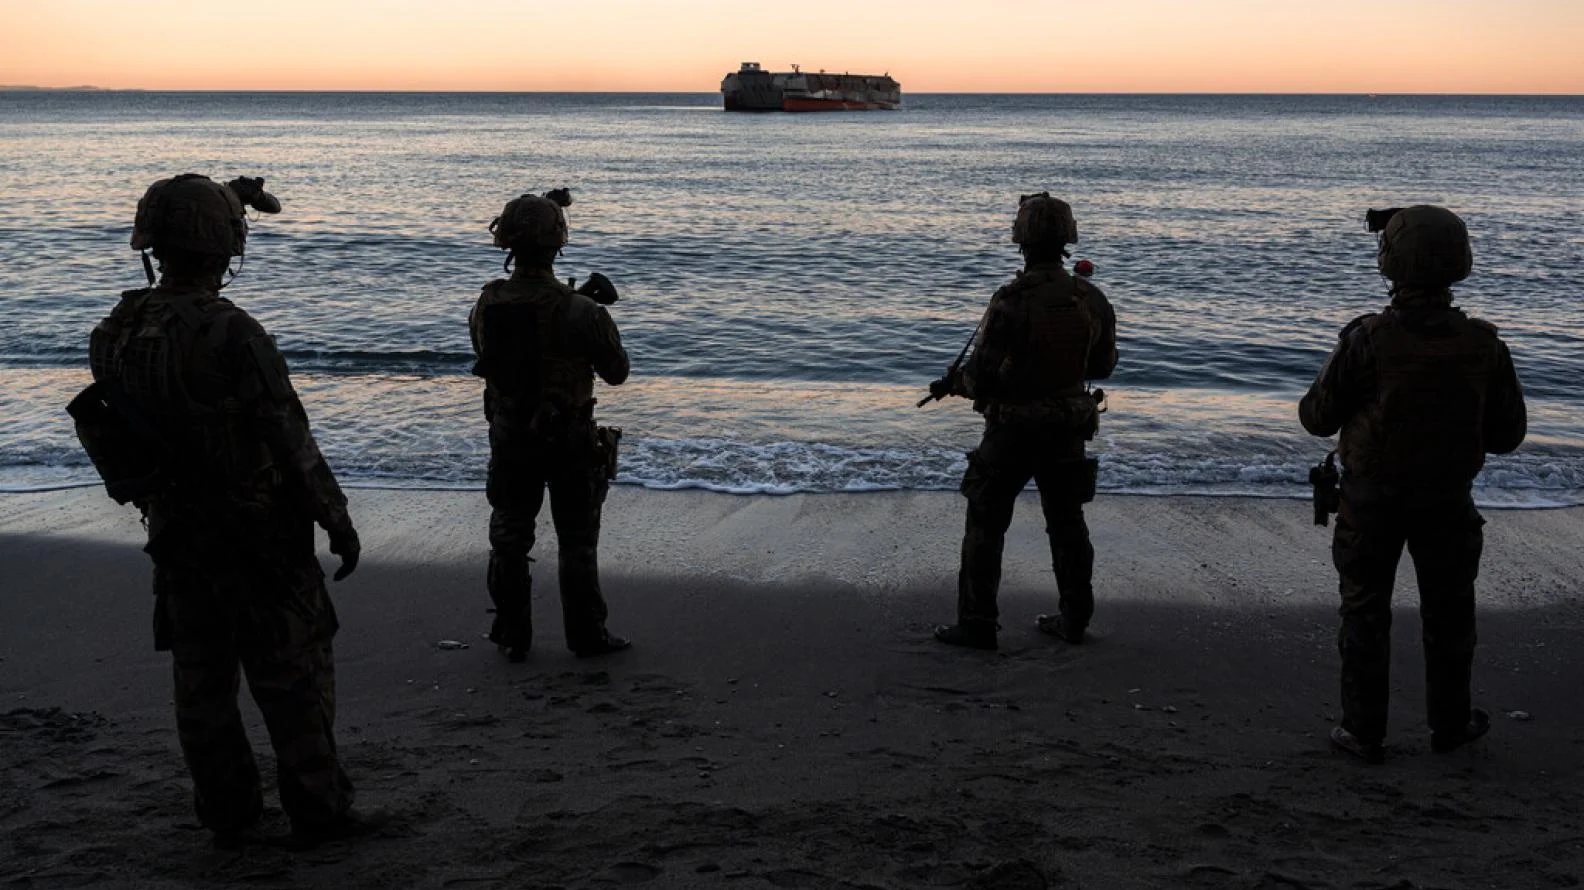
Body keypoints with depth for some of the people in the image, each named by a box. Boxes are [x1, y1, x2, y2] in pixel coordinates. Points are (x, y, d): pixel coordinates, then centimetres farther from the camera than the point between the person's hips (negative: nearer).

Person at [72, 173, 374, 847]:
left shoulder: (114, 335, -4)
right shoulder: (234, 335, -23)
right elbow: (290, 442, -19)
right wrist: (338, 520, -10)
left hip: (174, 534, 6)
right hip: (258, 533, -6)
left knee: (201, 677, 15)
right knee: (293, 675, 7)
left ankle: (226, 813, 25)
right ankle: (317, 810, 15)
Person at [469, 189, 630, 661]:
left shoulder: (487, 305, -7)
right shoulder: (578, 311, -20)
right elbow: (616, 372, -8)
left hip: (509, 438, 4)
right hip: (570, 442, -3)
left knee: (509, 539, 16)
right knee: (578, 542, 10)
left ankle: (512, 635, 22)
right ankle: (587, 635, 18)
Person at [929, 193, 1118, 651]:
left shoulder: (1010, 302, -22)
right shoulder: (1091, 299, -5)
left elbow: (982, 376, -19)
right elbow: (1103, 365, 7)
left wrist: (951, 382, 1)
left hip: (1012, 429, -5)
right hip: (1069, 428, 5)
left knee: (986, 524, 6)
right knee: (1067, 523, 17)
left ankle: (977, 625, 8)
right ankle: (1073, 618, 24)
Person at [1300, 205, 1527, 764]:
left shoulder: (1367, 340, -22)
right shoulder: (1484, 346, -12)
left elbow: (1319, 418, -11)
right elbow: (1507, 435, -2)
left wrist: (1313, 403, 11)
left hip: (1372, 501, -2)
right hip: (1448, 502, 2)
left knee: (1366, 612, 11)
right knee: (1448, 612, 19)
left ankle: (1364, 731, 16)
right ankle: (1450, 723, 32)